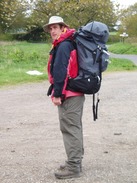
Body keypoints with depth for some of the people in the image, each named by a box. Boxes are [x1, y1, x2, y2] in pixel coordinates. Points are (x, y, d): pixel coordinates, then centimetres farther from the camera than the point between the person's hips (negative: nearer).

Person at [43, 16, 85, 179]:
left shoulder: (63, 46, -13)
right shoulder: (69, 44, 17)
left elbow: (60, 72, -21)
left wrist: (57, 94, -20)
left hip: (69, 94, -10)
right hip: (76, 93, 10)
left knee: (70, 129, -6)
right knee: (74, 128, 15)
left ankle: (73, 167, 0)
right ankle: (75, 162, 26)